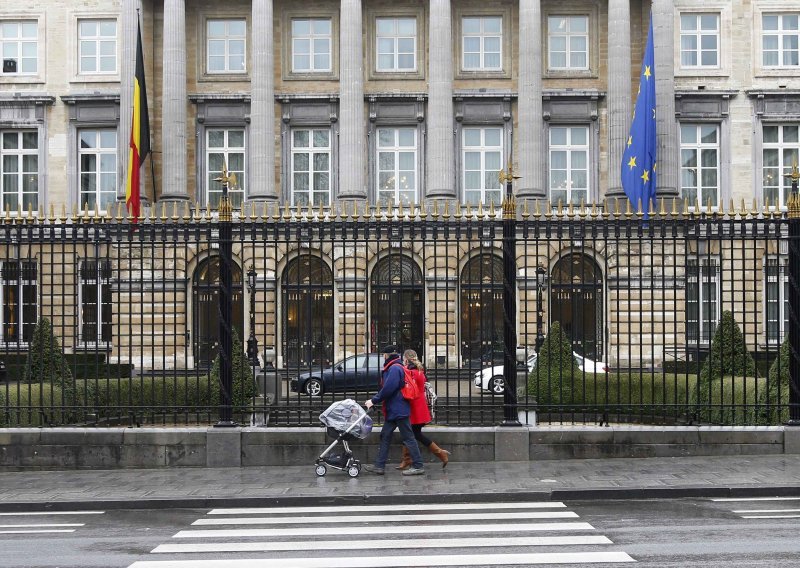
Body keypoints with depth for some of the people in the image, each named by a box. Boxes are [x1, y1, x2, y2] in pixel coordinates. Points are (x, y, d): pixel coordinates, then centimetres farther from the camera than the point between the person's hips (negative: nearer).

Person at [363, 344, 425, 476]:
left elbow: (388, 389, -24)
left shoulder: (395, 368, -17)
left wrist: (374, 401, -14)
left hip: (399, 410, -11)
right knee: (385, 436, 11)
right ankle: (379, 466, 14)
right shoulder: (393, 368, 16)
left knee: (408, 438, -4)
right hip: (392, 411, 11)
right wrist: (375, 400, 15)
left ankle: (418, 466, 1)